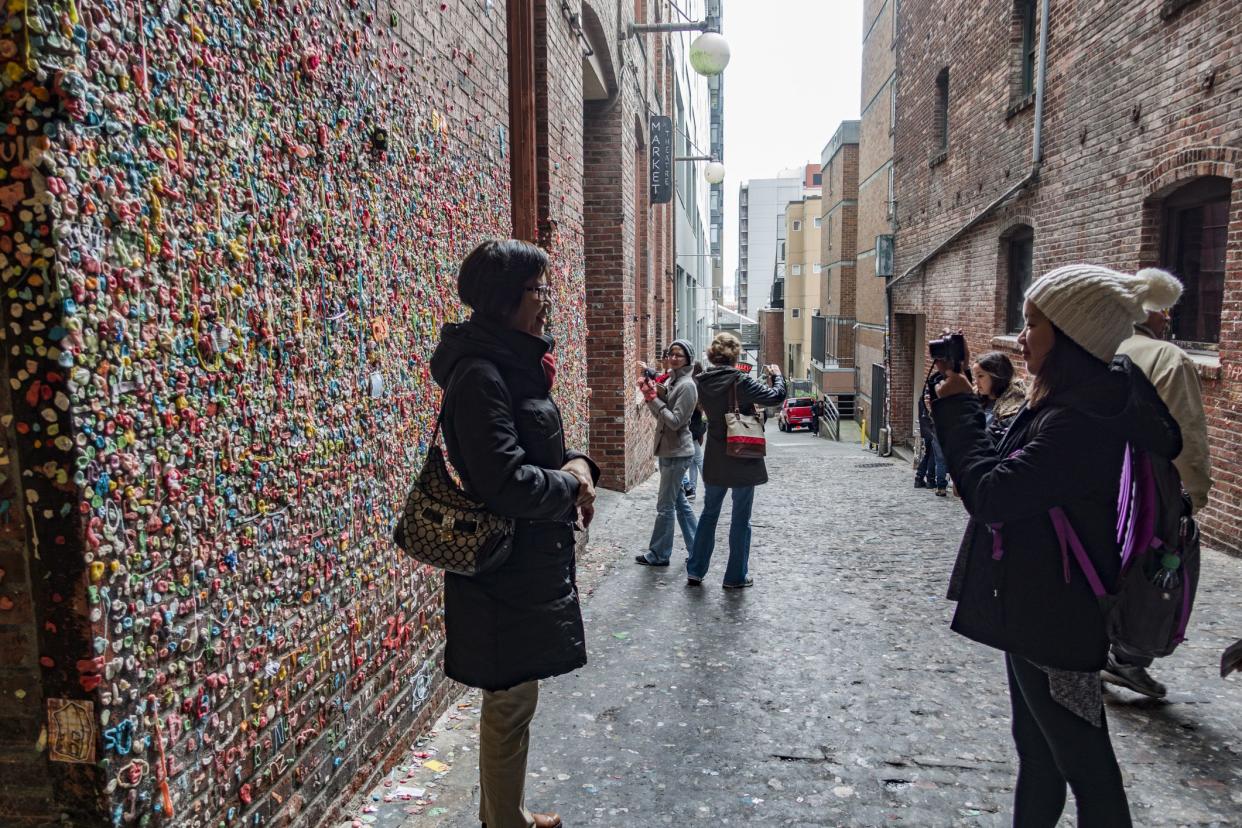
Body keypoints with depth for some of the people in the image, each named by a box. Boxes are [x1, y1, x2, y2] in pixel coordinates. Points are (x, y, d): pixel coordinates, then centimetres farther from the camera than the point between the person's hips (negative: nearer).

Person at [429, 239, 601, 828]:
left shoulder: (516, 365, 10)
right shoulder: (480, 374, -20)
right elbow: (504, 481, -27)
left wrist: (576, 464, -2)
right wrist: (571, 485, -11)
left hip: (530, 562, 10)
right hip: (506, 568, -10)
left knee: (512, 702, 22)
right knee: (511, 705, 6)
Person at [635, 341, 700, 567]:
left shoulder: (686, 385, -16)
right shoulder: (670, 380, 10)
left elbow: (675, 421, -20)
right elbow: (661, 415, 12)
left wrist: (653, 398, -19)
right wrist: (649, 394, -2)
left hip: (677, 453, -9)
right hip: (668, 451, 9)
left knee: (665, 505, 0)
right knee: (680, 502, 15)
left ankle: (658, 554, 11)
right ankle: (697, 547, 25)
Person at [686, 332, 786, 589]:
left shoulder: (703, 382, -1)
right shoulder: (741, 381, -17)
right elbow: (776, 396, -14)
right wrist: (777, 375, 4)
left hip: (714, 461, 5)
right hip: (742, 461, -5)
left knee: (709, 513, 18)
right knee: (740, 519, 8)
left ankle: (695, 571, 22)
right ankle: (736, 576, 17)